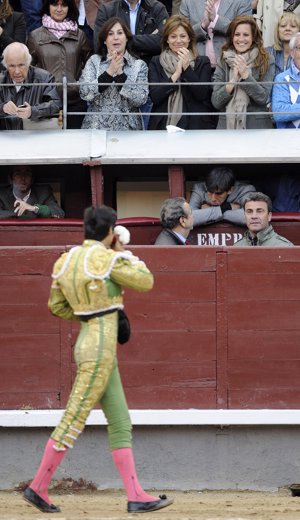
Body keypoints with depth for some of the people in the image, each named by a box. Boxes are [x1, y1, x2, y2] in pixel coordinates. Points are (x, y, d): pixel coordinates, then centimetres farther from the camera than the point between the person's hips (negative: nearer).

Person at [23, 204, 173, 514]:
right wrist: (124, 254, 7)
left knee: (120, 424, 8)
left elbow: (57, 306, 15)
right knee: (74, 421, -3)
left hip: (88, 345, 9)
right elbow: (146, 282, -5)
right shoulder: (106, 259, -15)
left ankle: (136, 496, 6)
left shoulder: (66, 260, 9)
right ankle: (38, 487, 3)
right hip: (100, 347, -9)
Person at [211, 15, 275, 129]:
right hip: (227, 124, 2)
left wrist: (245, 74, -16)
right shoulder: (223, 62, 6)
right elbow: (216, 102, 0)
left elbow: (263, 98, -8)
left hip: (257, 126, -2)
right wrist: (234, 80, -13)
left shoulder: (266, 61, 0)